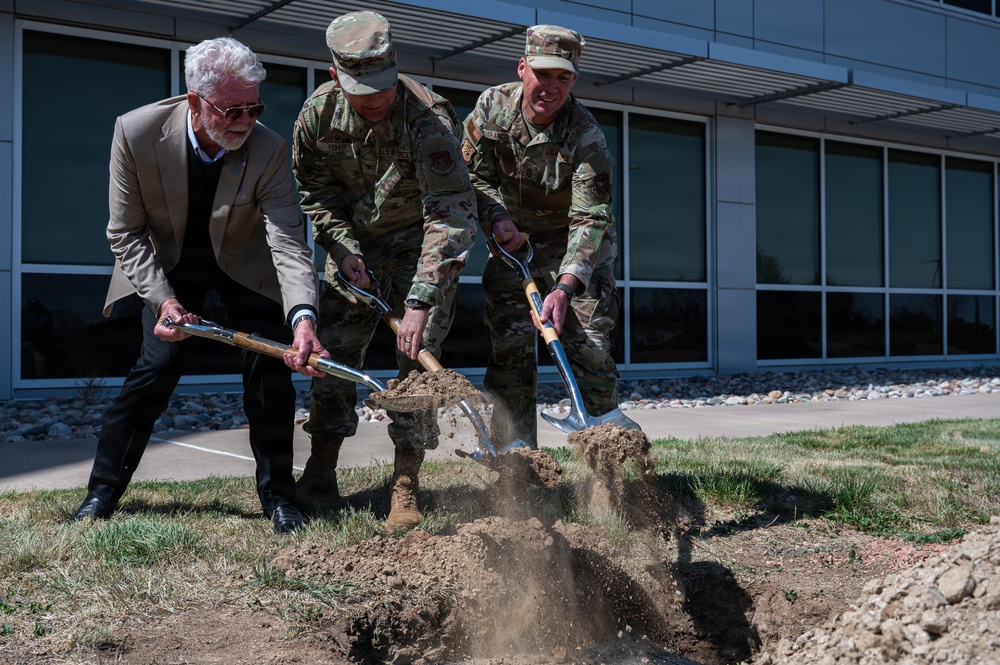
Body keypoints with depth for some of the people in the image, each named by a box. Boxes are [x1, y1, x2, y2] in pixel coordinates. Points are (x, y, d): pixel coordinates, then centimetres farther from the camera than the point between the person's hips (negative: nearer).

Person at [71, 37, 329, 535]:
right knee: (158, 363, -12)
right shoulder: (136, 132, -26)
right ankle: (102, 491, 4)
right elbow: (126, 233, -17)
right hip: (169, 265, 0)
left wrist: (302, 316, -51)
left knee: (269, 367, -10)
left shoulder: (268, 149, -28)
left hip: (244, 264, 1)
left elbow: (288, 241, -34)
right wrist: (162, 299, -30)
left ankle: (278, 496, 5)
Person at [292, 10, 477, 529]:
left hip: (419, 242, -4)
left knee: (418, 357, -11)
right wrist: (343, 246, -12)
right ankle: (319, 476, 13)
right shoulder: (318, 113, -14)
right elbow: (317, 190, 3)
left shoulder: (427, 116, -30)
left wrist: (421, 300, -42)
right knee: (332, 350, 0)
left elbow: (452, 213, -35)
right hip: (354, 240, 4)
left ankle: (405, 488, -3)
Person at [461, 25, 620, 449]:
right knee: (509, 346, -4)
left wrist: (565, 287, -40)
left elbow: (590, 219, -29)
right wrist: (498, 219, -18)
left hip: (577, 246, -3)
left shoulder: (587, 137, -23)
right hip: (514, 239, 3)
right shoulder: (492, 106, -12)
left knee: (589, 346, -10)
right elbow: (474, 175, 0)